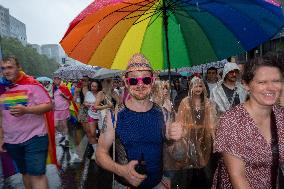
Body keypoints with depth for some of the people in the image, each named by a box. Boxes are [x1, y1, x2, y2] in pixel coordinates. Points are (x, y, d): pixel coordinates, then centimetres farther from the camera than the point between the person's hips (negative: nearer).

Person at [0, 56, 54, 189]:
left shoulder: (31, 84, -10)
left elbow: (49, 105, -14)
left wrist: (25, 110, -27)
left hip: (34, 137, -5)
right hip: (11, 141, 6)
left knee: (37, 174, -7)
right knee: (25, 173, 18)